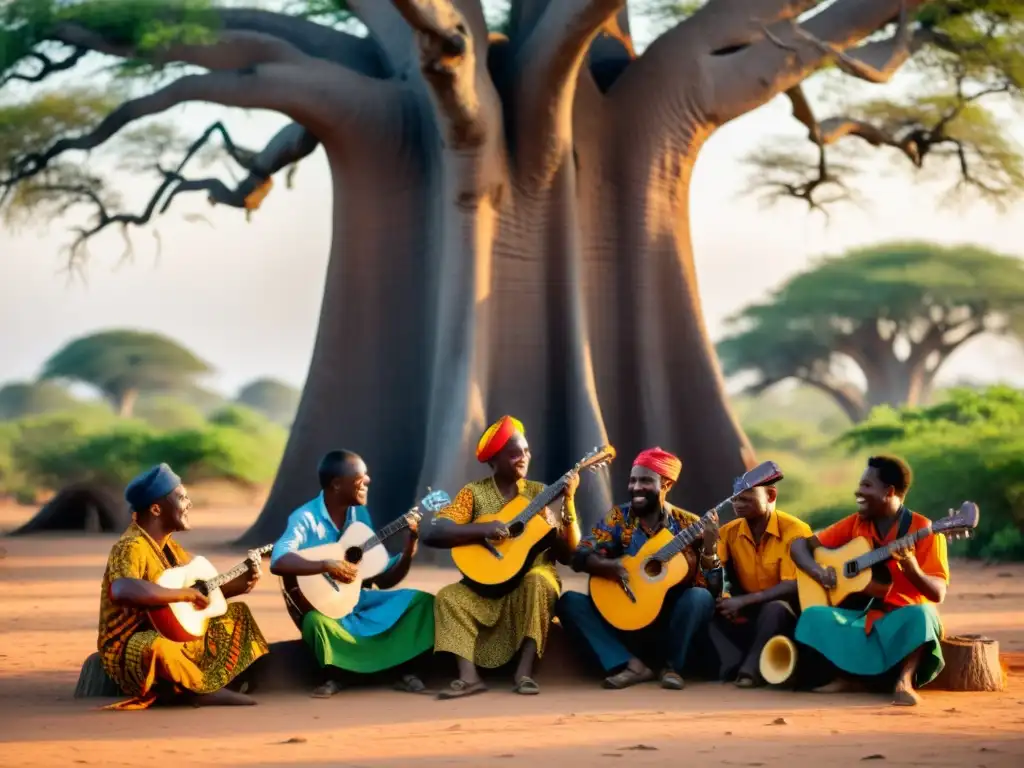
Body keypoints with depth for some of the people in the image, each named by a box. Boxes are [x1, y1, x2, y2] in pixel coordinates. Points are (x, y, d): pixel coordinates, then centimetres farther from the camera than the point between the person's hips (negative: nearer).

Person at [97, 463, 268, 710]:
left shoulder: (168, 546, 9)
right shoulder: (131, 547, -21)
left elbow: (201, 591, 19)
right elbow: (121, 590, -42)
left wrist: (240, 584, 4)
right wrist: (182, 594, -34)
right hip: (130, 648, -10)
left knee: (237, 613, 16)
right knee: (157, 648, -42)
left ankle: (205, 688, -4)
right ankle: (205, 689, -12)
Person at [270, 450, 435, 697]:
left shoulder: (361, 515, 5)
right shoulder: (306, 518, -15)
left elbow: (383, 579, 6)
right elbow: (278, 562, -32)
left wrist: (409, 548, -10)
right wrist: (327, 566, -38)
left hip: (360, 600, 5)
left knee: (422, 600, -11)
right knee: (317, 621, -39)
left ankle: (404, 671, -1)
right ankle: (333, 675, -9)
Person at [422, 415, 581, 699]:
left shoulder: (540, 493, 4)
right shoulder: (474, 493, 1)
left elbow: (568, 554, -4)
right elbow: (433, 534, -13)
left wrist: (568, 501, -15)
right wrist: (482, 529, -25)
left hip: (530, 584, 0)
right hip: (485, 586, 0)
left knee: (537, 580, -33)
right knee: (449, 597, -27)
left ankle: (524, 671, -34)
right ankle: (469, 676, -34)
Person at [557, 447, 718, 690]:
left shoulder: (689, 525, -3)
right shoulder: (618, 517, 0)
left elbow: (713, 585, -9)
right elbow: (580, 556, -10)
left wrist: (709, 548, -27)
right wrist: (609, 567, -30)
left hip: (669, 624, -2)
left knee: (701, 597, -30)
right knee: (569, 602, -20)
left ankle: (672, 666, -11)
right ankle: (632, 664, -23)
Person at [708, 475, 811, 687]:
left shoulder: (795, 531, -16)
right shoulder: (728, 532, -2)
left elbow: (792, 586, -22)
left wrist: (743, 601, -30)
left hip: (785, 613, -5)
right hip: (746, 614, 5)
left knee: (775, 609, -38)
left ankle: (753, 669, -29)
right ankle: (736, 665, -32)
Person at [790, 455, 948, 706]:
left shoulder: (923, 529, -8)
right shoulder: (855, 524, 6)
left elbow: (938, 594, -14)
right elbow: (800, 544, 9)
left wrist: (911, 570, -35)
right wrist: (817, 570, -12)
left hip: (903, 619, -4)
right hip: (862, 616, 4)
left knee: (921, 614, -37)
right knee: (814, 616, -22)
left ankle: (905, 681, -30)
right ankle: (849, 676, -11)